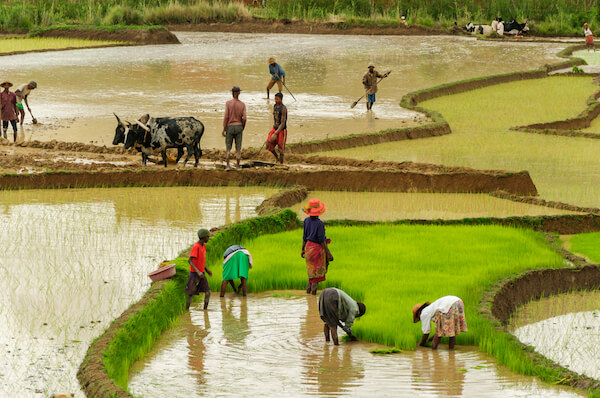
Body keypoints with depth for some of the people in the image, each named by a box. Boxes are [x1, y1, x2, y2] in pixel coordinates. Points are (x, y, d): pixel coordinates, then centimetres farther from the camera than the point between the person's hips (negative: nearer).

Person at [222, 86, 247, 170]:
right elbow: (244, 118, -7)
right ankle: (237, 166, 8)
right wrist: (243, 128, 9)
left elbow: (226, 116, -11)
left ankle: (228, 166, 1)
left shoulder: (228, 103, -8)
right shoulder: (242, 104, -3)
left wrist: (224, 129, -5)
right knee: (238, 148, 8)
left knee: (228, 148, 7)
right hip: (239, 127, 1)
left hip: (230, 127, -1)